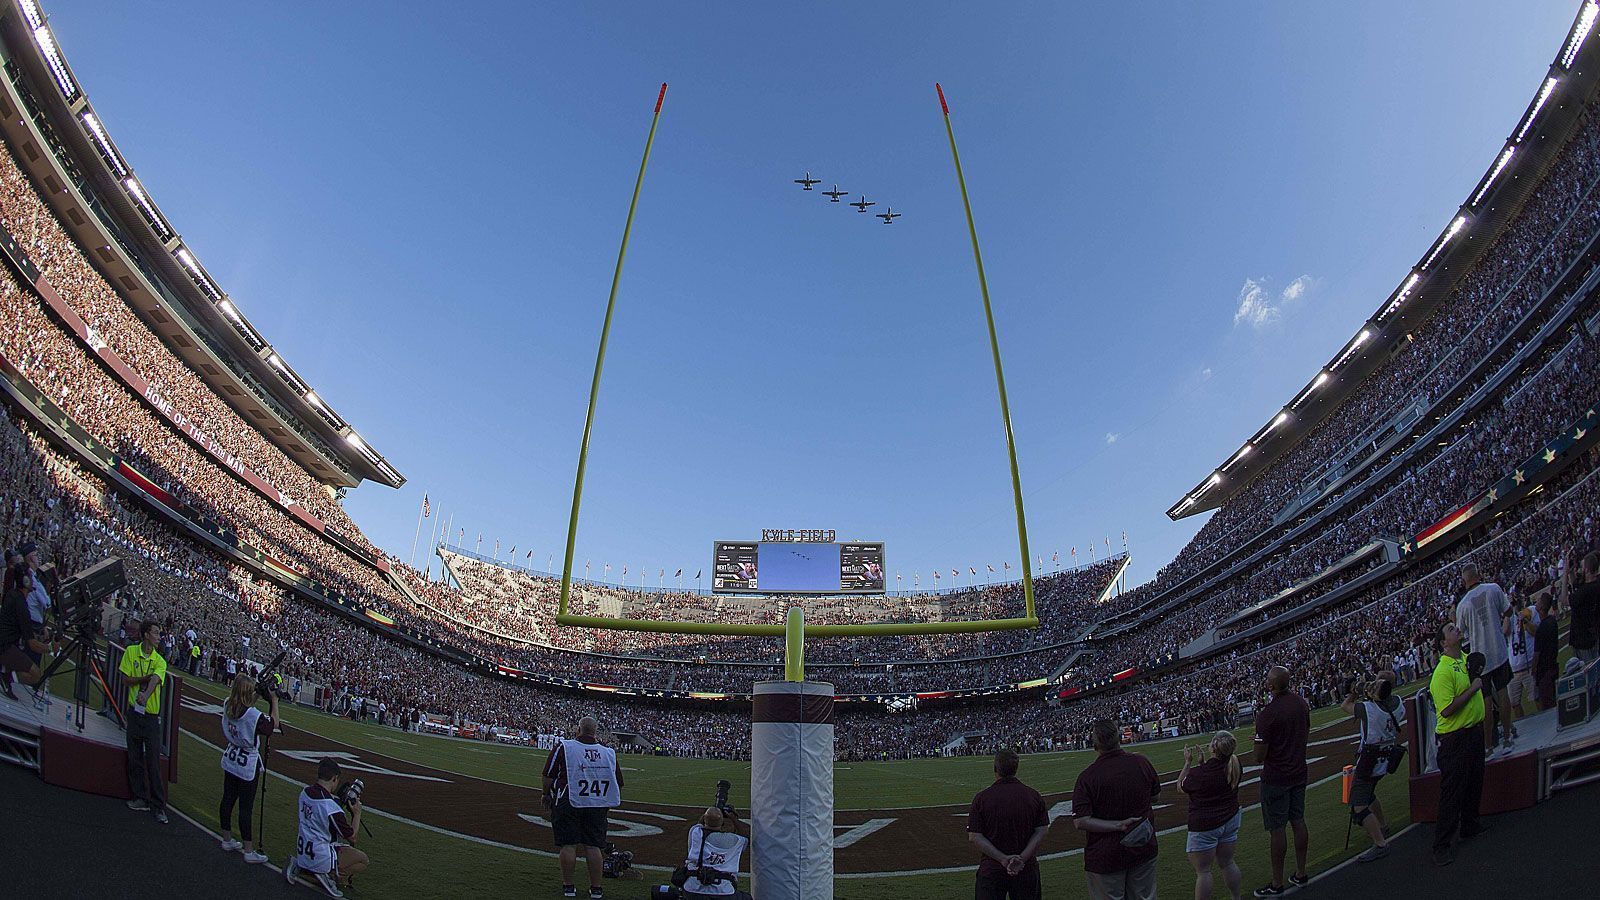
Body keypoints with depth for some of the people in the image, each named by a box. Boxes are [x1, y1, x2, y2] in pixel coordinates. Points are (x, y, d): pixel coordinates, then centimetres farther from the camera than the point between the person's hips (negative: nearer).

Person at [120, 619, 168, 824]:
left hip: (152, 716, -2)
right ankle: (141, 798, 23)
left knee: (153, 761, -3)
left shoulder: (160, 661, -2)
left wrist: (145, 695, -40)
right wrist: (147, 677, -15)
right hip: (135, 713, 2)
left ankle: (159, 806, 1)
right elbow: (127, 679, 0)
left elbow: (154, 681, -20)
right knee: (135, 758, 8)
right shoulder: (131, 652, 2)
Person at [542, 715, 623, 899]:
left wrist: (547, 795, 13)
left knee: (568, 845, 6)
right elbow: (618, 783, 11)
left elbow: (548, 776, -4)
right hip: (597, 807, 3)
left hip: (568, 804, -3)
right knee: (592, 846, 8)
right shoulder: (608, 752, 4)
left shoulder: (563, 747, -6)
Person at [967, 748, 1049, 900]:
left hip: (991, 869, -2)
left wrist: (1003, 858, -12)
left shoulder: (981, 798, -5)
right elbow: (1042, 832, -4)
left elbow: (974, 837, -9)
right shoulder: (1033, 796, 0)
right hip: (1027, 869, 2)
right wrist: (1022, 858, -10)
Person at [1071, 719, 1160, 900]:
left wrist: (1118, 825, -20)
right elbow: (1155, 796, 8)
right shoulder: (1142, 763, -10)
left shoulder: (1087, 777, -20)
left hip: (1105, 857, -4)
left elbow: (1080, 822, -24)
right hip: (1143, 851, 4)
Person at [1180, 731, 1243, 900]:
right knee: (1227, 863, 22)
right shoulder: (1235, 764, -9)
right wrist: (1203, 762, 10)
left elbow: (1180, 786, -4)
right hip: (1230, 819, 7)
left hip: (1204, 824, -6)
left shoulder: (1198, 774, -26)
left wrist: (1188, 762, 0)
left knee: (1202, 870, 4)